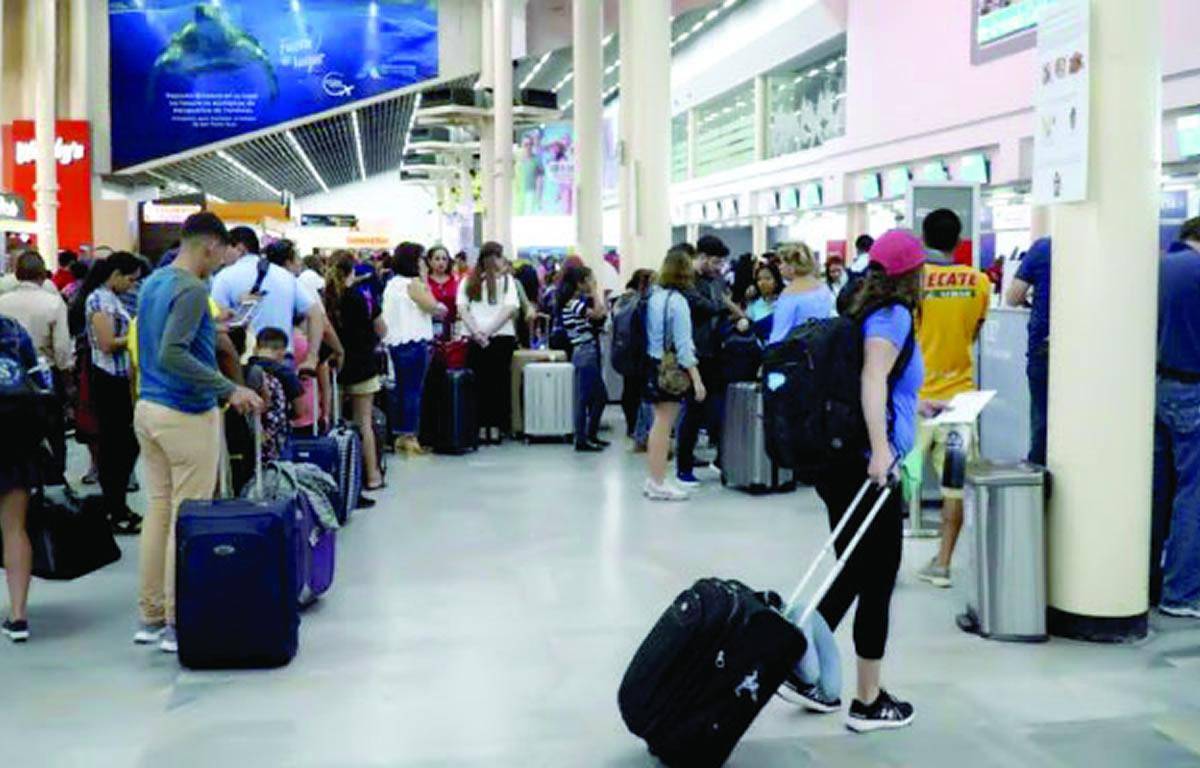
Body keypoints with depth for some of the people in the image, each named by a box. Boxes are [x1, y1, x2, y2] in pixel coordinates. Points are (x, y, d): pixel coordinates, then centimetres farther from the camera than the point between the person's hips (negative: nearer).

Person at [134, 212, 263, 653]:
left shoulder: (153, 282, 13)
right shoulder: (192, 290, -16)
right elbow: (172, 355, -27)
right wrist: (230, 391, -28)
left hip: (148, 408, 9)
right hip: (187, 417, -9)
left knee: (158, 511, 13)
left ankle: (150, 617, 18)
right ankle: (178, 624, 4)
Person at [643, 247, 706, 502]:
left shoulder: (655, 296, 6)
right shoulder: (677, 301, -16)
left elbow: (652, 334, 8)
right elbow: (683, 344, -18)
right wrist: (696, 379, -17)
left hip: (654, 364, 8)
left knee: (659, 423, 16)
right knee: (664, 425, -1)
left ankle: (653, 479, 23)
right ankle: (659, 484, 5)